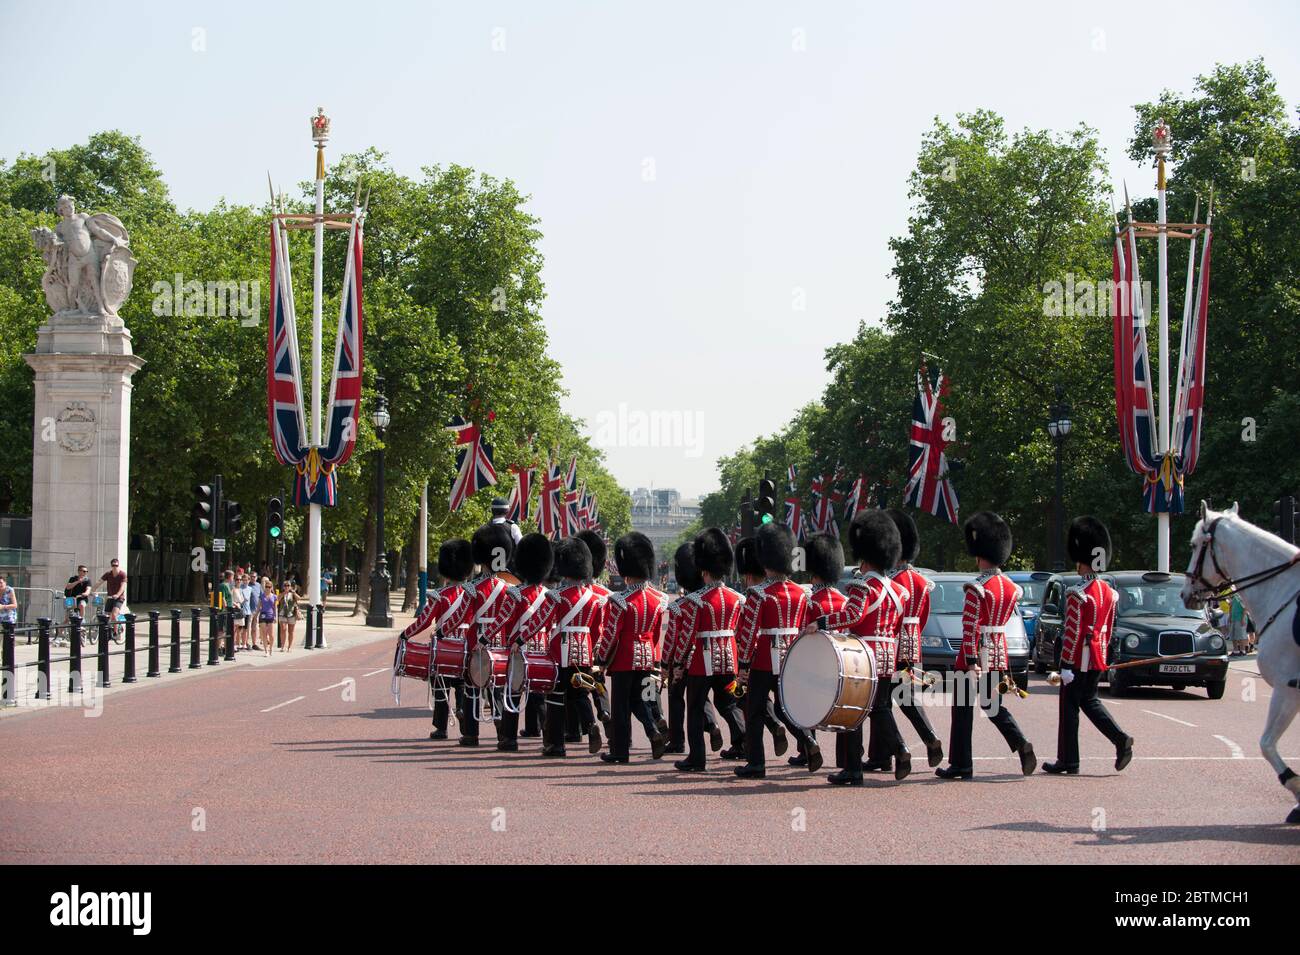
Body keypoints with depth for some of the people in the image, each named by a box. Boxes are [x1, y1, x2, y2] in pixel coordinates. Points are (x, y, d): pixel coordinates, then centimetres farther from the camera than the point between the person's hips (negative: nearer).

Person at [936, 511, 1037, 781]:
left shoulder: (977, 589, -16)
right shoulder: (1011, 587, 6)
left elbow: (970, 628, -20)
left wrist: (971, 663, -22)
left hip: (977, 654, -7)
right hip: (1000, 654, 7)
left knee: (963, 709, 4)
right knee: (991, 704, 18)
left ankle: (961, 765, 7)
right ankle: (1021, 745, -3)